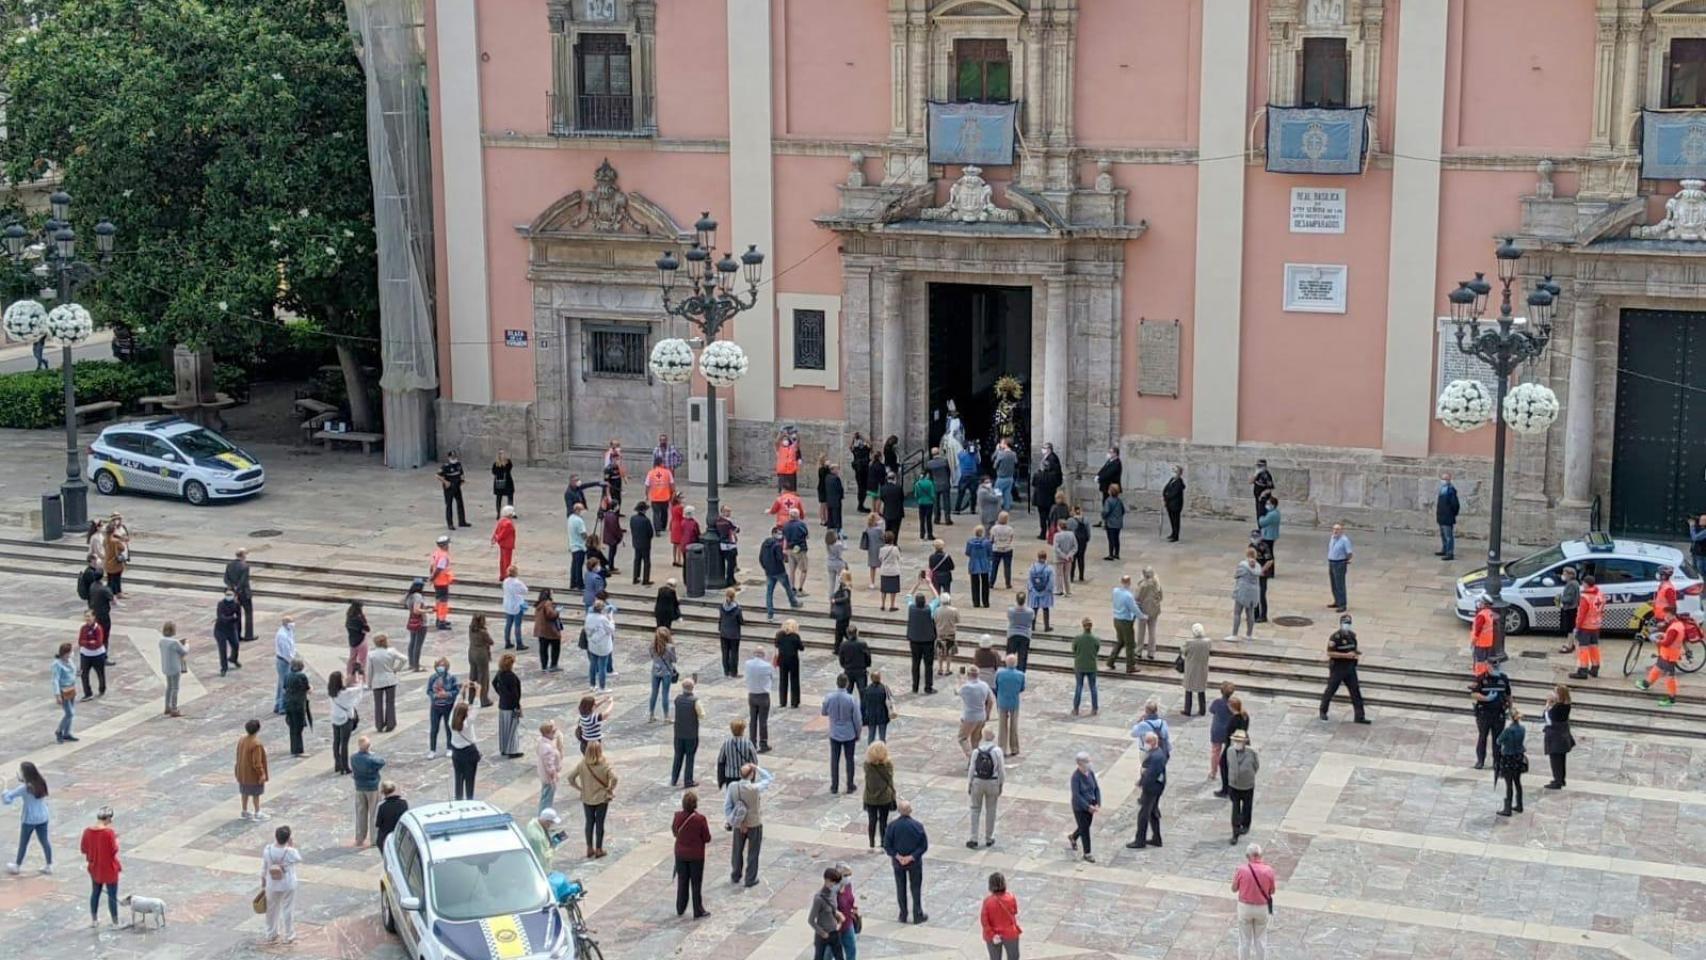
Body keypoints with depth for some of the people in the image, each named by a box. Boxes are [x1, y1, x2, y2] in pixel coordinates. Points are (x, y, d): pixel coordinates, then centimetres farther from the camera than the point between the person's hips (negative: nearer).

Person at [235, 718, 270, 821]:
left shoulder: (241, 739, -3)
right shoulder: (256, 744, -28)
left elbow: (239, 756, 8)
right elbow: (257, 761, -26)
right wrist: (262, 773, -17)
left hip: (243, 773, 7)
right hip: (253, 774, -7)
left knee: (245, 792, 18)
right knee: (256, 794, 7)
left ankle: (244, 812, 28)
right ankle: (257, 813, 15)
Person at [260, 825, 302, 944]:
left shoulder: (268, 849, -15)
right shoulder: (290, 852, -23)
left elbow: (264, 868, -3)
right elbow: (299, 859, -1)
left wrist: (263, 882, 11)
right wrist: (293, 847, 3)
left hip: (272, 885, 3)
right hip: (288, 886, -3)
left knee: (272, 910, 19)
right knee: (288, 910, 12)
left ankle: (271, 935, 31)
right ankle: (289, 937, 21)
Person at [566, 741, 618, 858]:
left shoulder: (582, 764, -10)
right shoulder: (604, 764, -17)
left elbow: (571, 777, -12)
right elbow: (614, 778, -28)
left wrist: (579, 788, 0)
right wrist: (610, 789, -10)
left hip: (587, 798, 2)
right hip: (602, 798, -2)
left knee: (589, 822, 16)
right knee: (599, 823, 10)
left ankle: (589, 849, 23)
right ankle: (599, 850, 17)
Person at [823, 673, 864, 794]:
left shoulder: (828, 697, -15)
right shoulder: (852, 699, -21)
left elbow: (824, 713, 2)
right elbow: (857, 719, -13)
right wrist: (858, 734, 3)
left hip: (834, 734, 1)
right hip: (849, 734, -1)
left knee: (834, 760, 13)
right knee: (849, 759, 14)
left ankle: (834, 787, 19)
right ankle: (850, 786, 22)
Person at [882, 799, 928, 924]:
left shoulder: (892, 826, -14)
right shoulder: (917, 826, -16)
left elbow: (887, 845, -11)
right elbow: (924, 845, -13)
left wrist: (897, 856, -9)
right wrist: (912, 856, -12)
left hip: (898, 862, 1)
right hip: (914, 862, -1)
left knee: (900, 889, 15)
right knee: (916, 888, 13)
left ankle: (903, 916, 21)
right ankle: (917, 916, 18)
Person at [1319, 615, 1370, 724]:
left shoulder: (1352, 635, 5)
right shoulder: (1335, 637, -16)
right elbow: (1329, 653, -20)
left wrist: (1356, 655, -3)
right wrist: (1346, 655, -24)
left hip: (1350, 668, 6)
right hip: (1337, 668, -6)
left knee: (1355, 691, 1)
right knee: (1330, 690, 8)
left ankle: (1359, 716, 4)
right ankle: (1323, 712, 27)